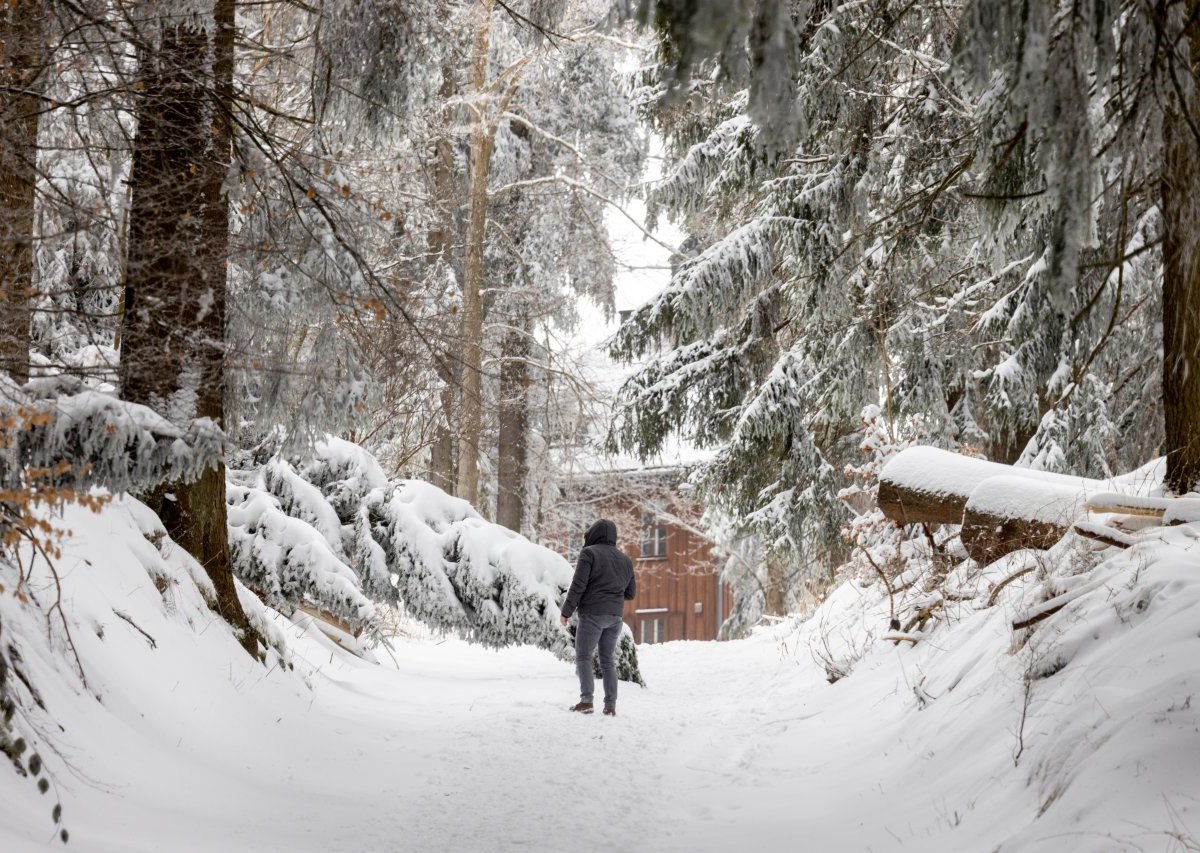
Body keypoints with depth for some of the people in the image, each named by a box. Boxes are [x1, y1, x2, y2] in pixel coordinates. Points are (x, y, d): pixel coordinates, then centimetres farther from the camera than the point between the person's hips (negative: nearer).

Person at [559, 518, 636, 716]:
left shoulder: (589, 553, -6)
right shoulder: (624, 560, 14)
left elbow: (578, 585, -13)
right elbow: (630, 592, 17)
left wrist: (567, 611, -9)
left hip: (592, 613, -6)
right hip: (615, 616, 6)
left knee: (583, 656, 1)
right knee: (608, 660, 11)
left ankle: (586, 700, -12)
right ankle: (610, 705, 5)